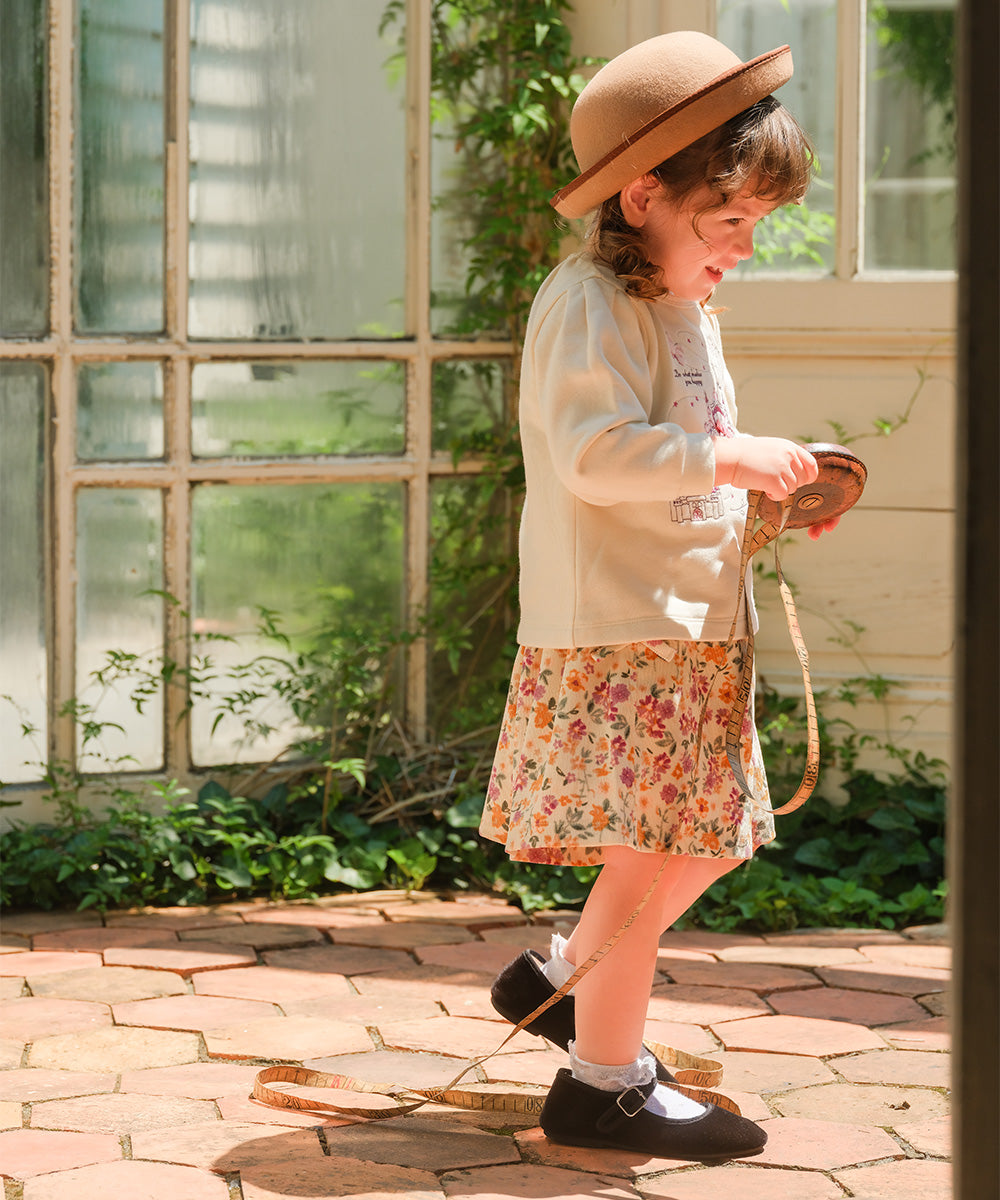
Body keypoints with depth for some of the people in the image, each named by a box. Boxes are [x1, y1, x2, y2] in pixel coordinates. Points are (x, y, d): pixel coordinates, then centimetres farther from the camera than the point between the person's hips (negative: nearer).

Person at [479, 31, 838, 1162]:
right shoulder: (588, 305, -13)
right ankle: (603, 1082, 3)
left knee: (708, 834, 15)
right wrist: (728, 456, -25)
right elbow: (593, 453, -25)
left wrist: (770, 498, 9)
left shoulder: (688, 310, 18)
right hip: (612, 630, -10)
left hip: (693, 627, 10)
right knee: (650, 848, -8)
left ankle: (559, 978, 32)